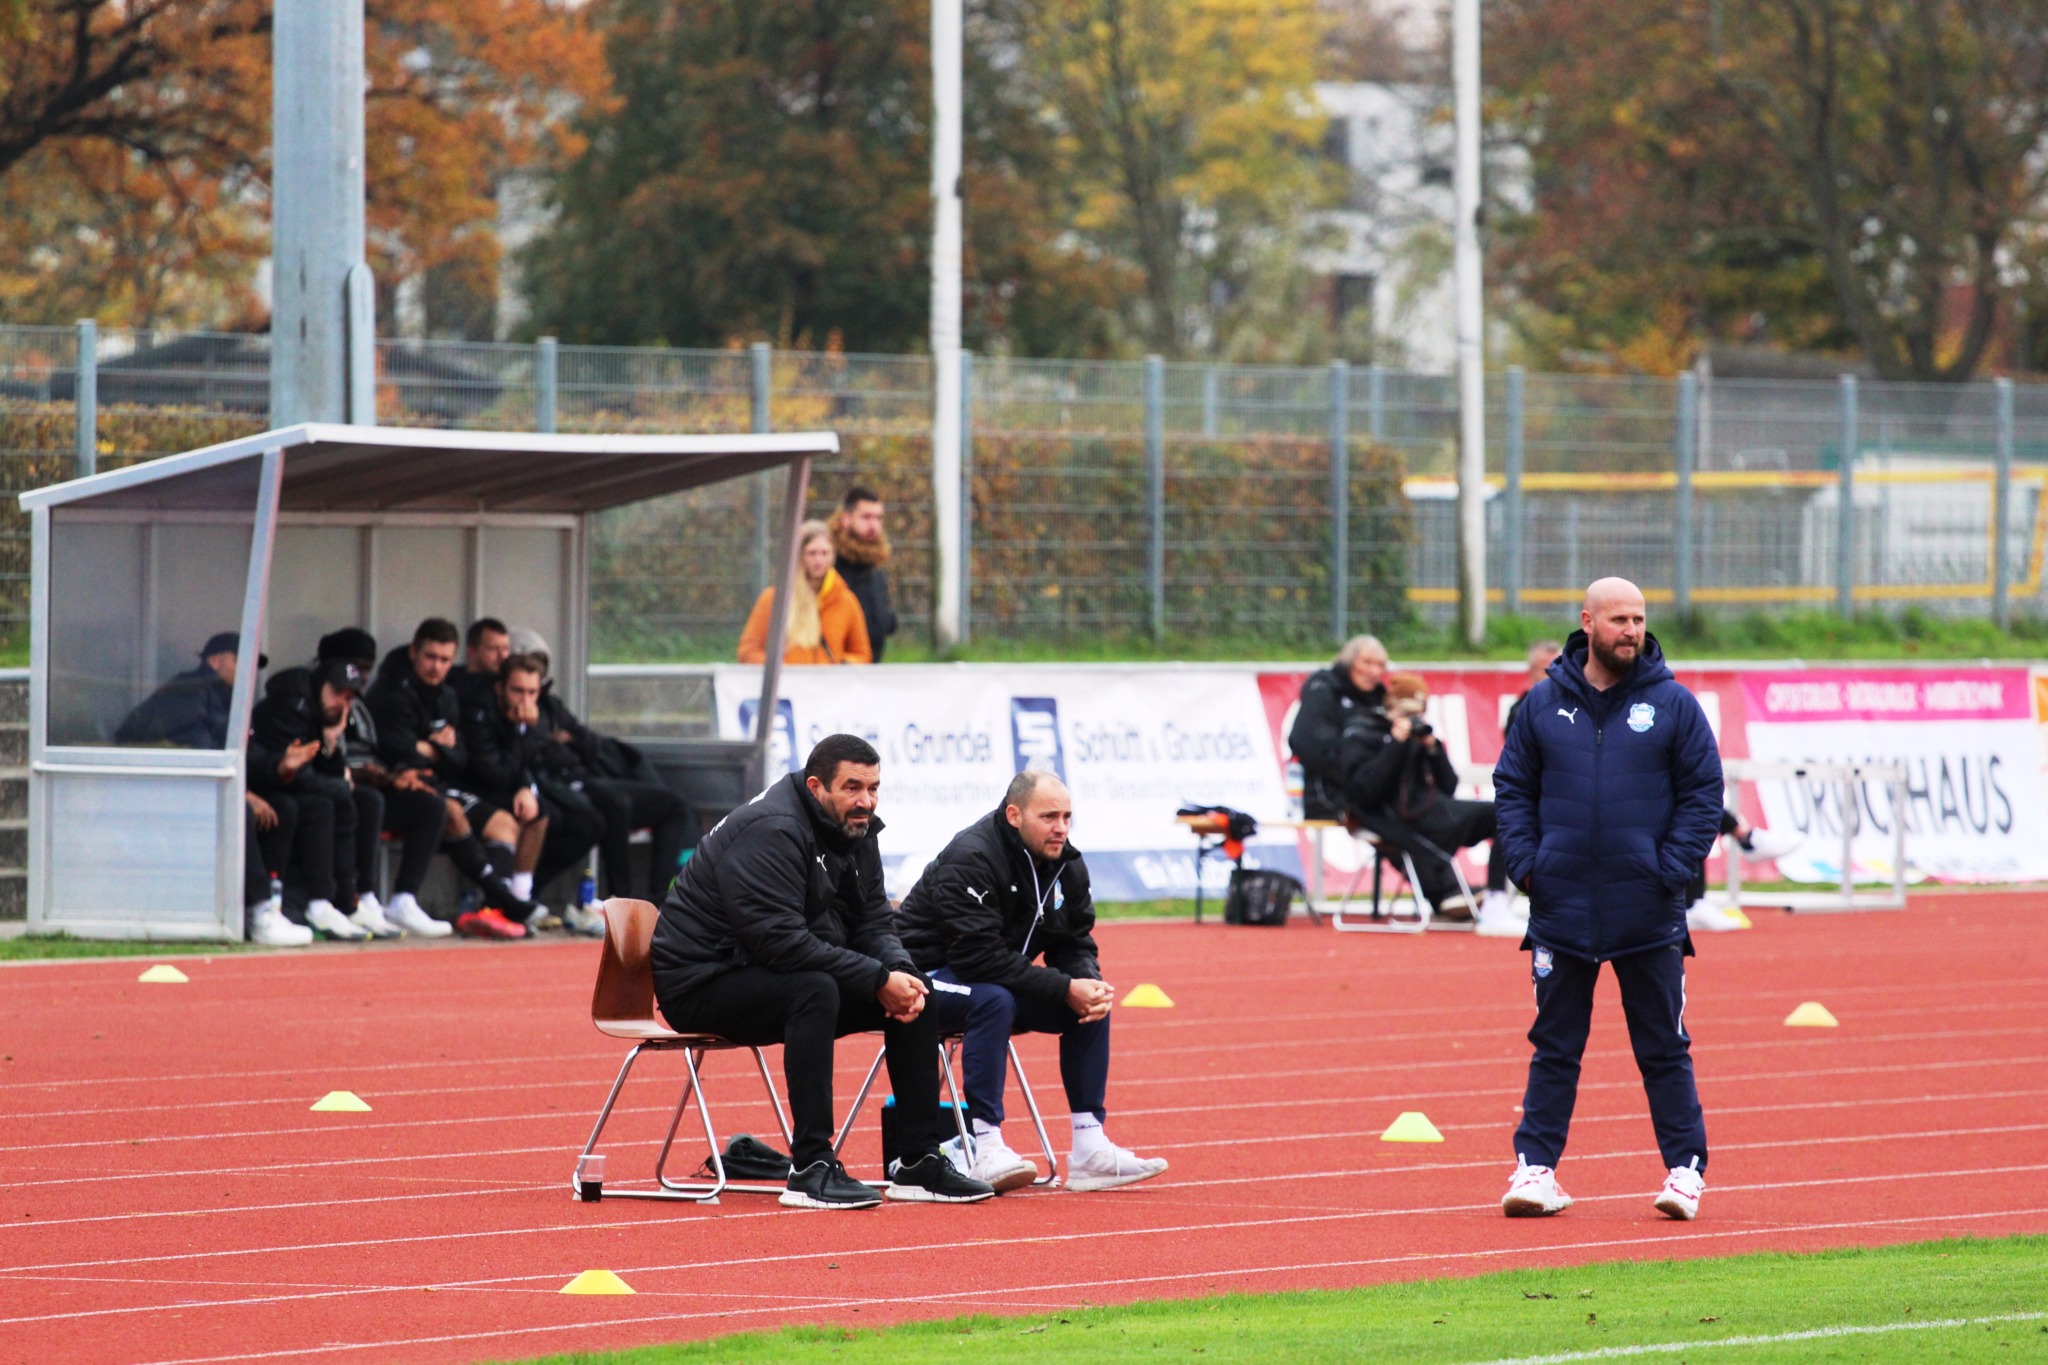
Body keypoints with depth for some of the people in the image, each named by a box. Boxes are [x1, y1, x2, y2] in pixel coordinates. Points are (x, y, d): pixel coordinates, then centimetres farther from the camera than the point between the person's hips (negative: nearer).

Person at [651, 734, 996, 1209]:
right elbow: (781, 941, -30)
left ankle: (917, 1162, 2)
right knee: (815, 989, -36)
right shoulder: (770, 832, -23)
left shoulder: (856, 832, 6)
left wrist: (900, 971, -16)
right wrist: (878, 979, -28)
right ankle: (811, 1168, -35)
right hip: (704, 983, -9)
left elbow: (873, 922, 7)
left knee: (914, 992, -2)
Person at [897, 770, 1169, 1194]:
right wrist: (1064, 989, -32)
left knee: (1092, 1003, -7)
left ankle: (1090, 1147, -9)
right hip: (928, 976, -8)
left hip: (1000, 982, 8)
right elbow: (980, 955, -32)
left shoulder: (1066, 865, 0)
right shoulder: (970, 860, -25)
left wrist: (1091, 984, -21)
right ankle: (984, 1150, -38)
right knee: (993, 999, -37)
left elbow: (1075, 943, 4)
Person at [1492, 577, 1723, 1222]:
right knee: (1555, 1047, 6)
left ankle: (1685, 1169, 11)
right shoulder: (1543, 704, 5)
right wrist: (1526, 864, -3)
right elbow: (1513, 787, 9)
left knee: (1665, 1049, 5)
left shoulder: (1673, 705, 0)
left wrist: (1672, 870, -8)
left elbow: (1703, 793, 2)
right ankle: (1536, 1166, 9)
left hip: (1650, 915, -1)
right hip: (1561, 909, 1)